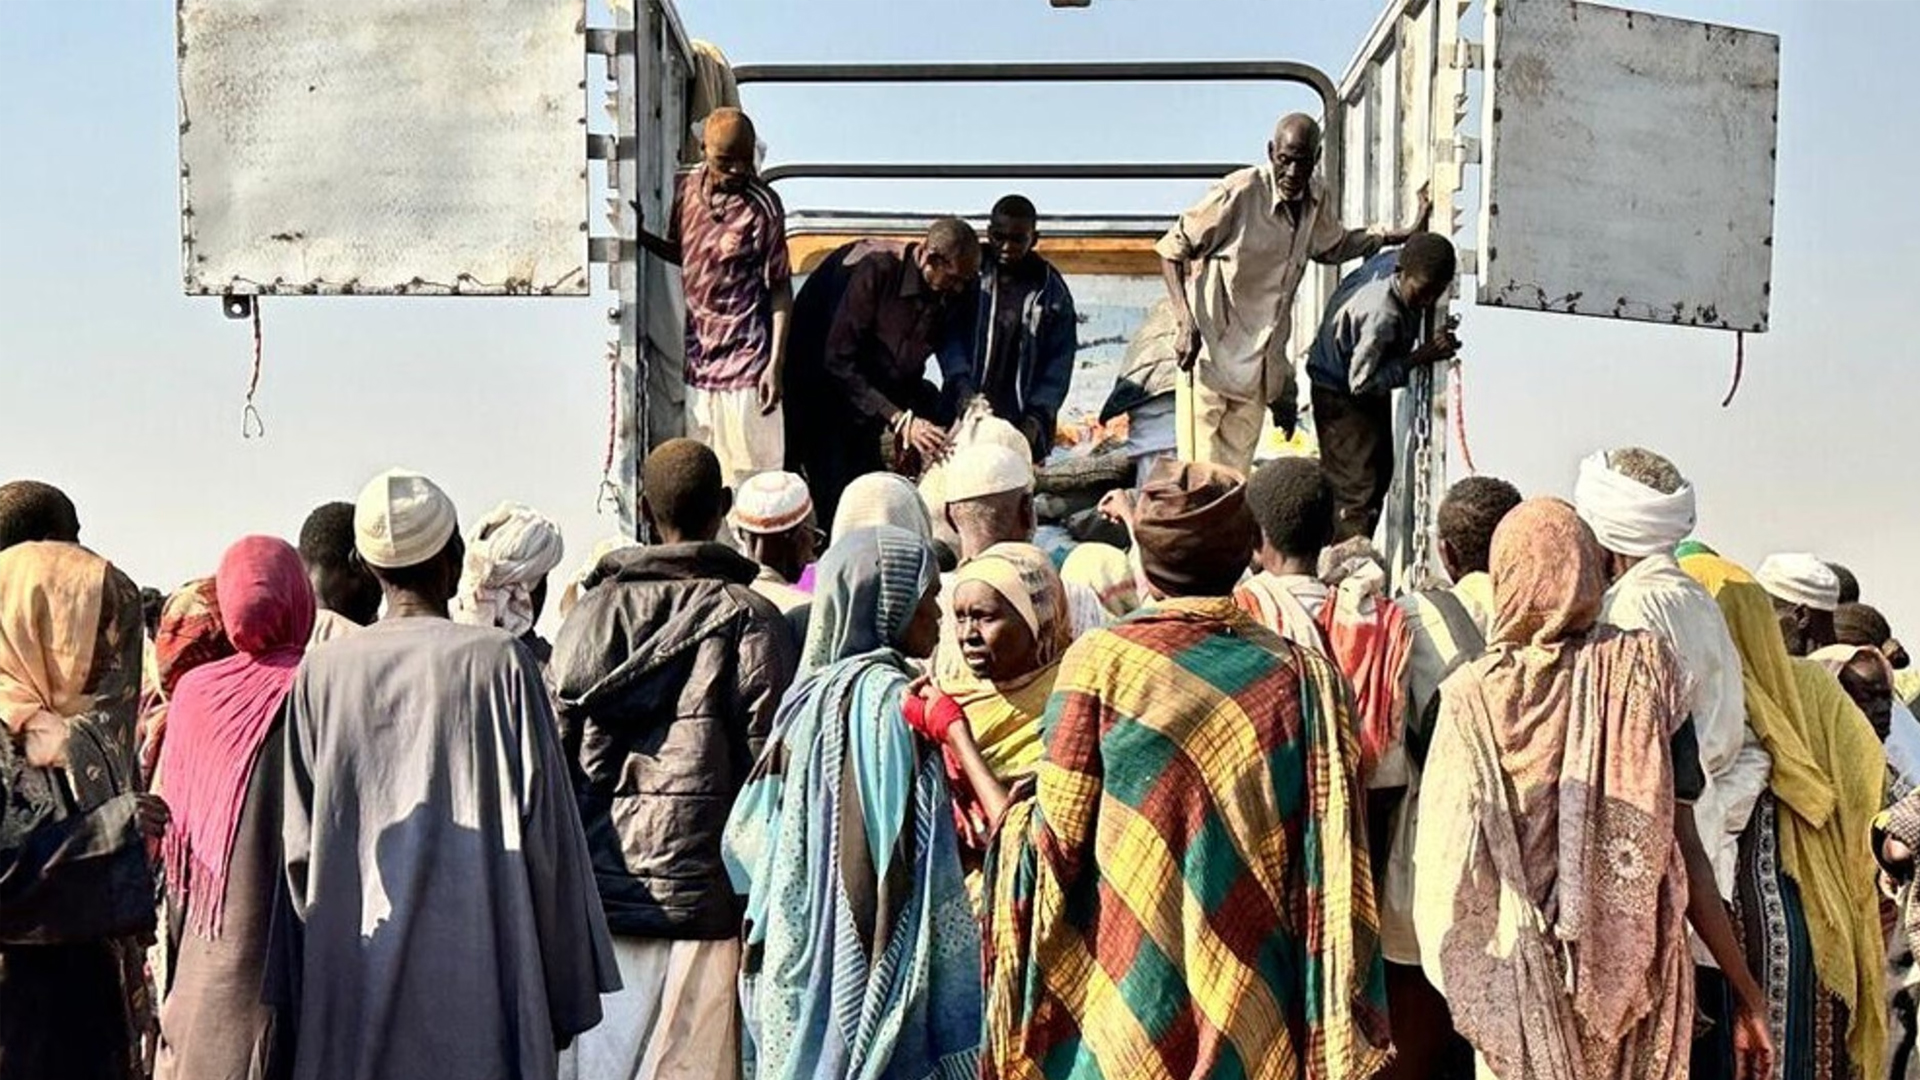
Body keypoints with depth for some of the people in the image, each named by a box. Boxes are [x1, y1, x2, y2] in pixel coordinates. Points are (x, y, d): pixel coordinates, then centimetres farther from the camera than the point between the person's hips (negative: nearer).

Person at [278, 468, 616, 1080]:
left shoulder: (320, 672, 1)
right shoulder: (499, 662, -7)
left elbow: (298, 845, 3)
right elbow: (542, 829, -5)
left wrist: (306, 996, 13)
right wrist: (566, 994, 3)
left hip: (351, 988, 3)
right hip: (478, 979, -3)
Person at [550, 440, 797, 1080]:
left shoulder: (594, 611, 6)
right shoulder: (750, 619, -2)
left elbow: (557, 753, 5)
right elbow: (768, 759, -6)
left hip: (600, 892, 3)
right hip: (705, 895, -3)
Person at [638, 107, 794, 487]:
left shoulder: (762, 207, -14)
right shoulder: (684, 189, 2)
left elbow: (780, 288, -10)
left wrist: (776, 363, -14)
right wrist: (641, 236, 1)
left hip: (745, 363, -6)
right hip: (696, 357, 6)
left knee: (749, 478, 1)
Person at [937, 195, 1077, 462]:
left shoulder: (1052, 290, 6)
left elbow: (1060, 360, 3)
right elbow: (949, 335, -1)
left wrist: (1037, 416, -8)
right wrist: (961, 385, -18)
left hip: (1021, 423, 1)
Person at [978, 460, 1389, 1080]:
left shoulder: (1100, 661, -8)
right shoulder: (1298, 674, -3)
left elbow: (1058, 840, -7)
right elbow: (1329, 858, -3)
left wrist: (1017, 816, 14)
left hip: (1122, 1007, -1)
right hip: (1255, 1015, 2)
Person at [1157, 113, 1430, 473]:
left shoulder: (1320, 200, 2)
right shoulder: (1239, 193, -18)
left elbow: (1333, 247, 25)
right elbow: (1172, 249, -11)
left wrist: (1404, 236, 16)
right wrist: (1185, 323, -22)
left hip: (1261, 362, 6)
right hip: (1211, 351, -6)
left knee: (1237, 475, 10)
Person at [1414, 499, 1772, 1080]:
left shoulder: (1471, 695, -9)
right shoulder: (1645, 669, -6)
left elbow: (1444, 868, -6)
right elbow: (1683, 847, -7)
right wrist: (1748, 993, 1)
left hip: (1515, 987, 0)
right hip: (1633, 981, 1)